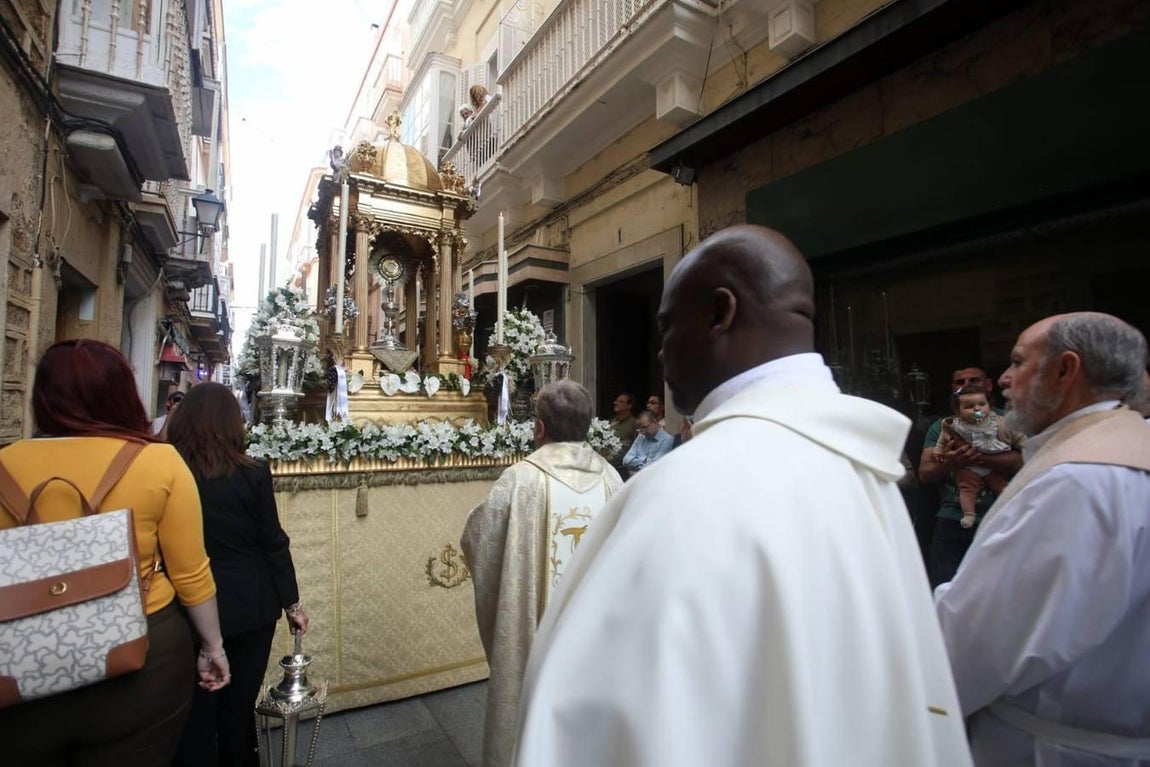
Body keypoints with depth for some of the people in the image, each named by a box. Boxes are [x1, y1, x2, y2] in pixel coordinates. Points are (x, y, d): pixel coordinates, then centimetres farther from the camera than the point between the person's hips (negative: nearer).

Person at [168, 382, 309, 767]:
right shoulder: (252, 474, -13)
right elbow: (273, 544, -8)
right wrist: (292, 603, 2)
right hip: (249, 607, 0)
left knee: (195, 711, 18)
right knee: (239, 706, 18)